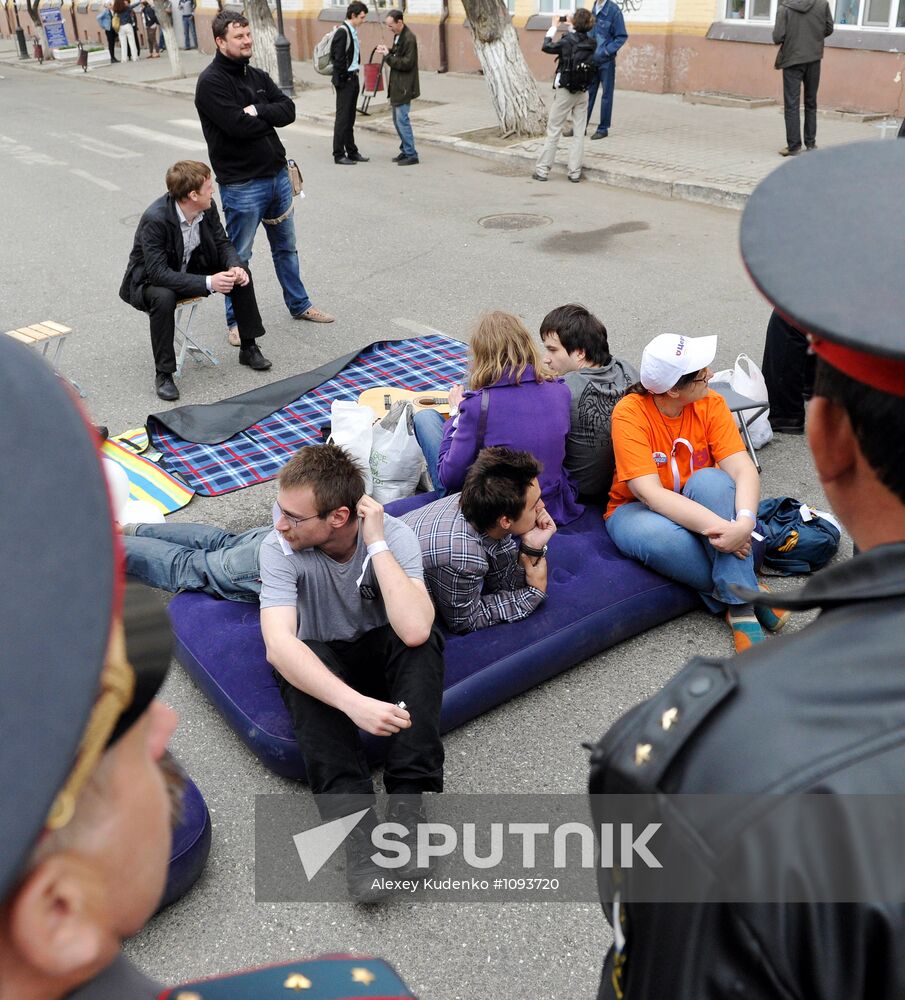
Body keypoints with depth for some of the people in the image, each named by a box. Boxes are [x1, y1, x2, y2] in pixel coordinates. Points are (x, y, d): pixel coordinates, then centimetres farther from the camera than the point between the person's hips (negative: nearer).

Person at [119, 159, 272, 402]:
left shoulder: (208, 208, -14)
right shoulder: (155, 219, -33)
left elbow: (222, 243, -2)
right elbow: (158, 273, -35)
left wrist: (235, 267, -25)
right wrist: (208, 283, -42)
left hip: (190, 271, 7)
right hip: (149, 281, -6)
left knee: (240, 272, -8)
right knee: (164, 298, -38)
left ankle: (249, 348, 5)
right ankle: (163, 373, -23)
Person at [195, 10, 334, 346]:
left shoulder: (257, 76, 9)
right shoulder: (211, 82, -14)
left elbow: (288, 110, -1)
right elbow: (238, 125, -25)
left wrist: (258, 111, -18)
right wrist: (269, 118, -7)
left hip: (277, 175, 7)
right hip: (241, 184, -7)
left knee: (286, 246, 19)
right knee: (238, 256, 4)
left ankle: (299, 305, 34)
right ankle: (236, 321, 17)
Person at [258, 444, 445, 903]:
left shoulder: (394, 534, -23)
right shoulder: (280, 548, -23)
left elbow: (414, 631, -39)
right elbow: (278, 644, -37)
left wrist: (377, 544, -37)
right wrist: (354, 703, -50)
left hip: (382, 654, 1)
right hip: (320, 660, 0)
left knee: (422, 638, -34)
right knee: (297, 665, -36)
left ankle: (407, 799, -33)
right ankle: (353, 817, -40)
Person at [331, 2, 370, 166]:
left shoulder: (353, 31, 13)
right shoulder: (342, 31, -15)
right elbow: (338, 58, -19)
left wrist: (355, 74, 11)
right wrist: (343, 77, -14)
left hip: (353, 79, 9)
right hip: (344, 81, -9)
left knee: (350, 118, 13)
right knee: (342, 118, -4)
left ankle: (352, 152, 20)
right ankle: (338, 154, 1)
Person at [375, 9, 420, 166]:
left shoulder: (409, 38, -17)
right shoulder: (398, 36, 12)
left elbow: (407, 63, -21)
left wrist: (388, 56, -18)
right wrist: (387, 51, 3)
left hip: (404, 87, -10)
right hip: (396, 85, 10)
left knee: (402, 120, -8)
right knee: (397, 120, 14)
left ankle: (411, 155, -1)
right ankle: (405, 150, 23)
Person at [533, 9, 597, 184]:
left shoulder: (567, 42, -13)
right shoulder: (592, 44, 0)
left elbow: (546, 47, 1)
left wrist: (553, 27, 12)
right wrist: (572, 25, 27)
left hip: (564, 92, -4)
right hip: (583, 93, 4)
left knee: (553, 131, 3)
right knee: (579, 133, 6)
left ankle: (542, 170, 4)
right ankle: (575, 172, 5)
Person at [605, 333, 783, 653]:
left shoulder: (711, 404, -10)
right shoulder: (630, 413, -22)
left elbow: (743, 469, -20)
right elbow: (650, 493, -30)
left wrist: (744, 522, -40)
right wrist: (717, 526, -41)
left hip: (695, 502, 3)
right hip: (637, 510, -3)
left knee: (710, 478, -31)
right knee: (656, 533, -38)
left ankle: (740, 606, -29)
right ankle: (746, 592, -16)